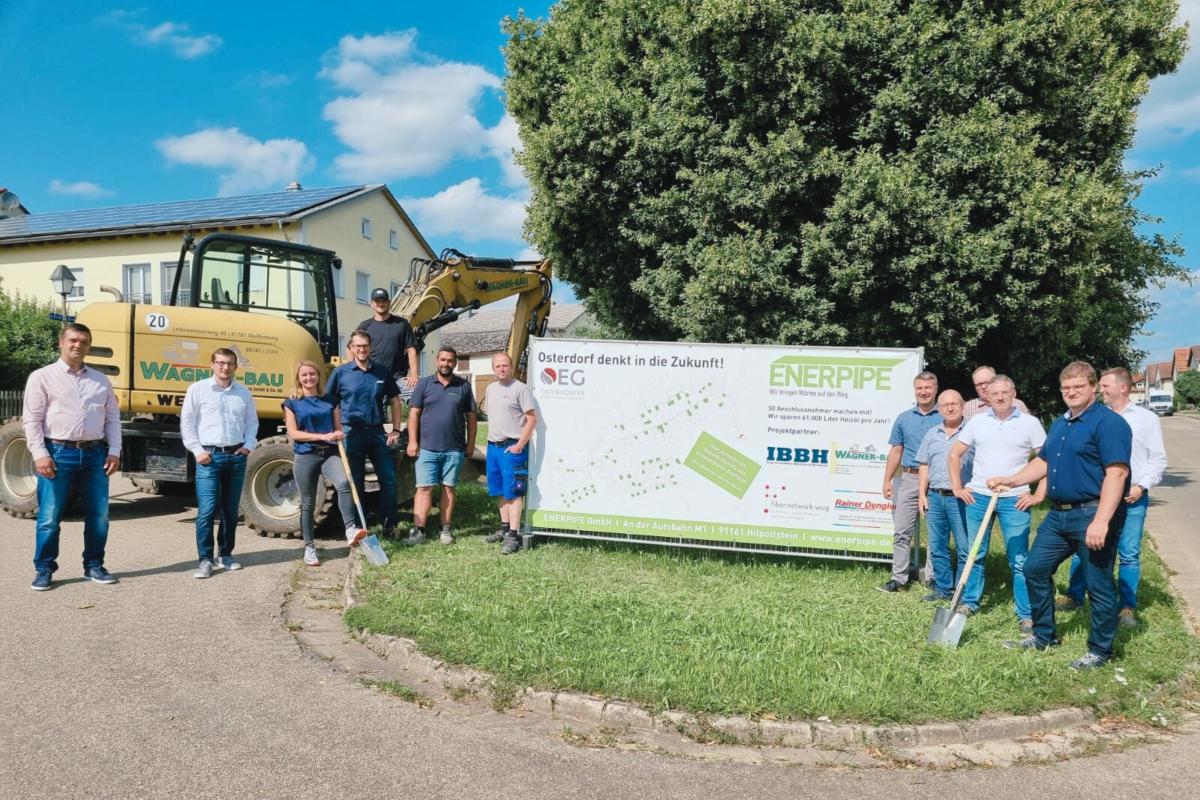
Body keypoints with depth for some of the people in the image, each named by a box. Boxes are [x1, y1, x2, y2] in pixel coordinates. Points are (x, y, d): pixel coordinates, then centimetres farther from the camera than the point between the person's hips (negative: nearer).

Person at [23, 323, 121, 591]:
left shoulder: (100, 380, 14)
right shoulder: (42, 377, 3)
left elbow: (112, 419, 12)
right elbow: (31, 419, -2)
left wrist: (114, 452, 2)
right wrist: (40, 454, -12)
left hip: (95, 453, 4)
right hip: (58, 452, -3)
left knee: (98, 515, 7)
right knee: (50, 517, 0)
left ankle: (94, 566, 19)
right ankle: (44, 569, 14)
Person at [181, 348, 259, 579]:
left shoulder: (243, 393, 11)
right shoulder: (198, 389, 1)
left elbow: (252, 423, 17)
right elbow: (187, 422, 0)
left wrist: (248, 446, 1)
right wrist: (197, 450, -7)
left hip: (236, 456, 4)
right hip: (209, 457, -4)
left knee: (230, 510, 11)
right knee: (207, 510, -10)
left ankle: (225, 555, 21)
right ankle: (205, 560, -4)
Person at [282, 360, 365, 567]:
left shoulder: (329, 401, 12)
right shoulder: (292, 403, 5)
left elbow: (338, 428, 15)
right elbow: (293, 433, -4)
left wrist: (339, 435, -10)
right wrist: (322, 436, -14)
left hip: (330, 453, 1)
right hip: (305, 456, -1)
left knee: (343, 483, -29)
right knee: (308, 504, 6)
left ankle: (351, 530, -34)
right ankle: (309, 547, 18)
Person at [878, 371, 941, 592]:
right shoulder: (904, 419, 11)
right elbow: (896, 452, 13)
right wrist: (887, 480, 7)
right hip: (910, 479, 3)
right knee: (902, 532, 0)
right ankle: (899, 578, 3)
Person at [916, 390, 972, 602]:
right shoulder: (932, 434, 14)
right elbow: (924, 465, 17)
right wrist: (922, 494, 10)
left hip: (961, 499, -5)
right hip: (935, 497, 5)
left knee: (965, 549, -3)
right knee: (937, 547, 11)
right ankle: (943, 589, 21)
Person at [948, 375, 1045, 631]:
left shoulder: (1029, 423, 0)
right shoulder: (977, 422, 6)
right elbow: (955, 454, 13)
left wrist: (1038, 495, -5)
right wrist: (957, 488, 7)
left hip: (1015, 500, -2)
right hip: (978, 497, 3)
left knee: (1019, 560, 0)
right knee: (975, 554, 12)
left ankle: (1026, 615, 8)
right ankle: (969, 602, 24)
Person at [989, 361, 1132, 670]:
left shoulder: (1108, 422, -13)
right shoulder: (1058, 424, 15)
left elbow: (1117, 472, -21)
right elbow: (1043, 462, 25)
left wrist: (1101, 521, -28)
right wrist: (1010, 480, 14)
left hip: (1092, 515, -9)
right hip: (1058, 514, 9)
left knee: (1099, 585, 2)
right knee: (1034, 569, 12)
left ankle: (1100, 651, 18)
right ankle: (1044, 635, 27)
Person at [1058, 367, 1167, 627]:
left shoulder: (1146, 418, 3)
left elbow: (1158, 459, 4)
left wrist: (1142, 486, -8)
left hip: (1132, 498, -2)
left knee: (1129, 554, 2)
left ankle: (1128, 607, 14)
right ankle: (1074, 596, 18)